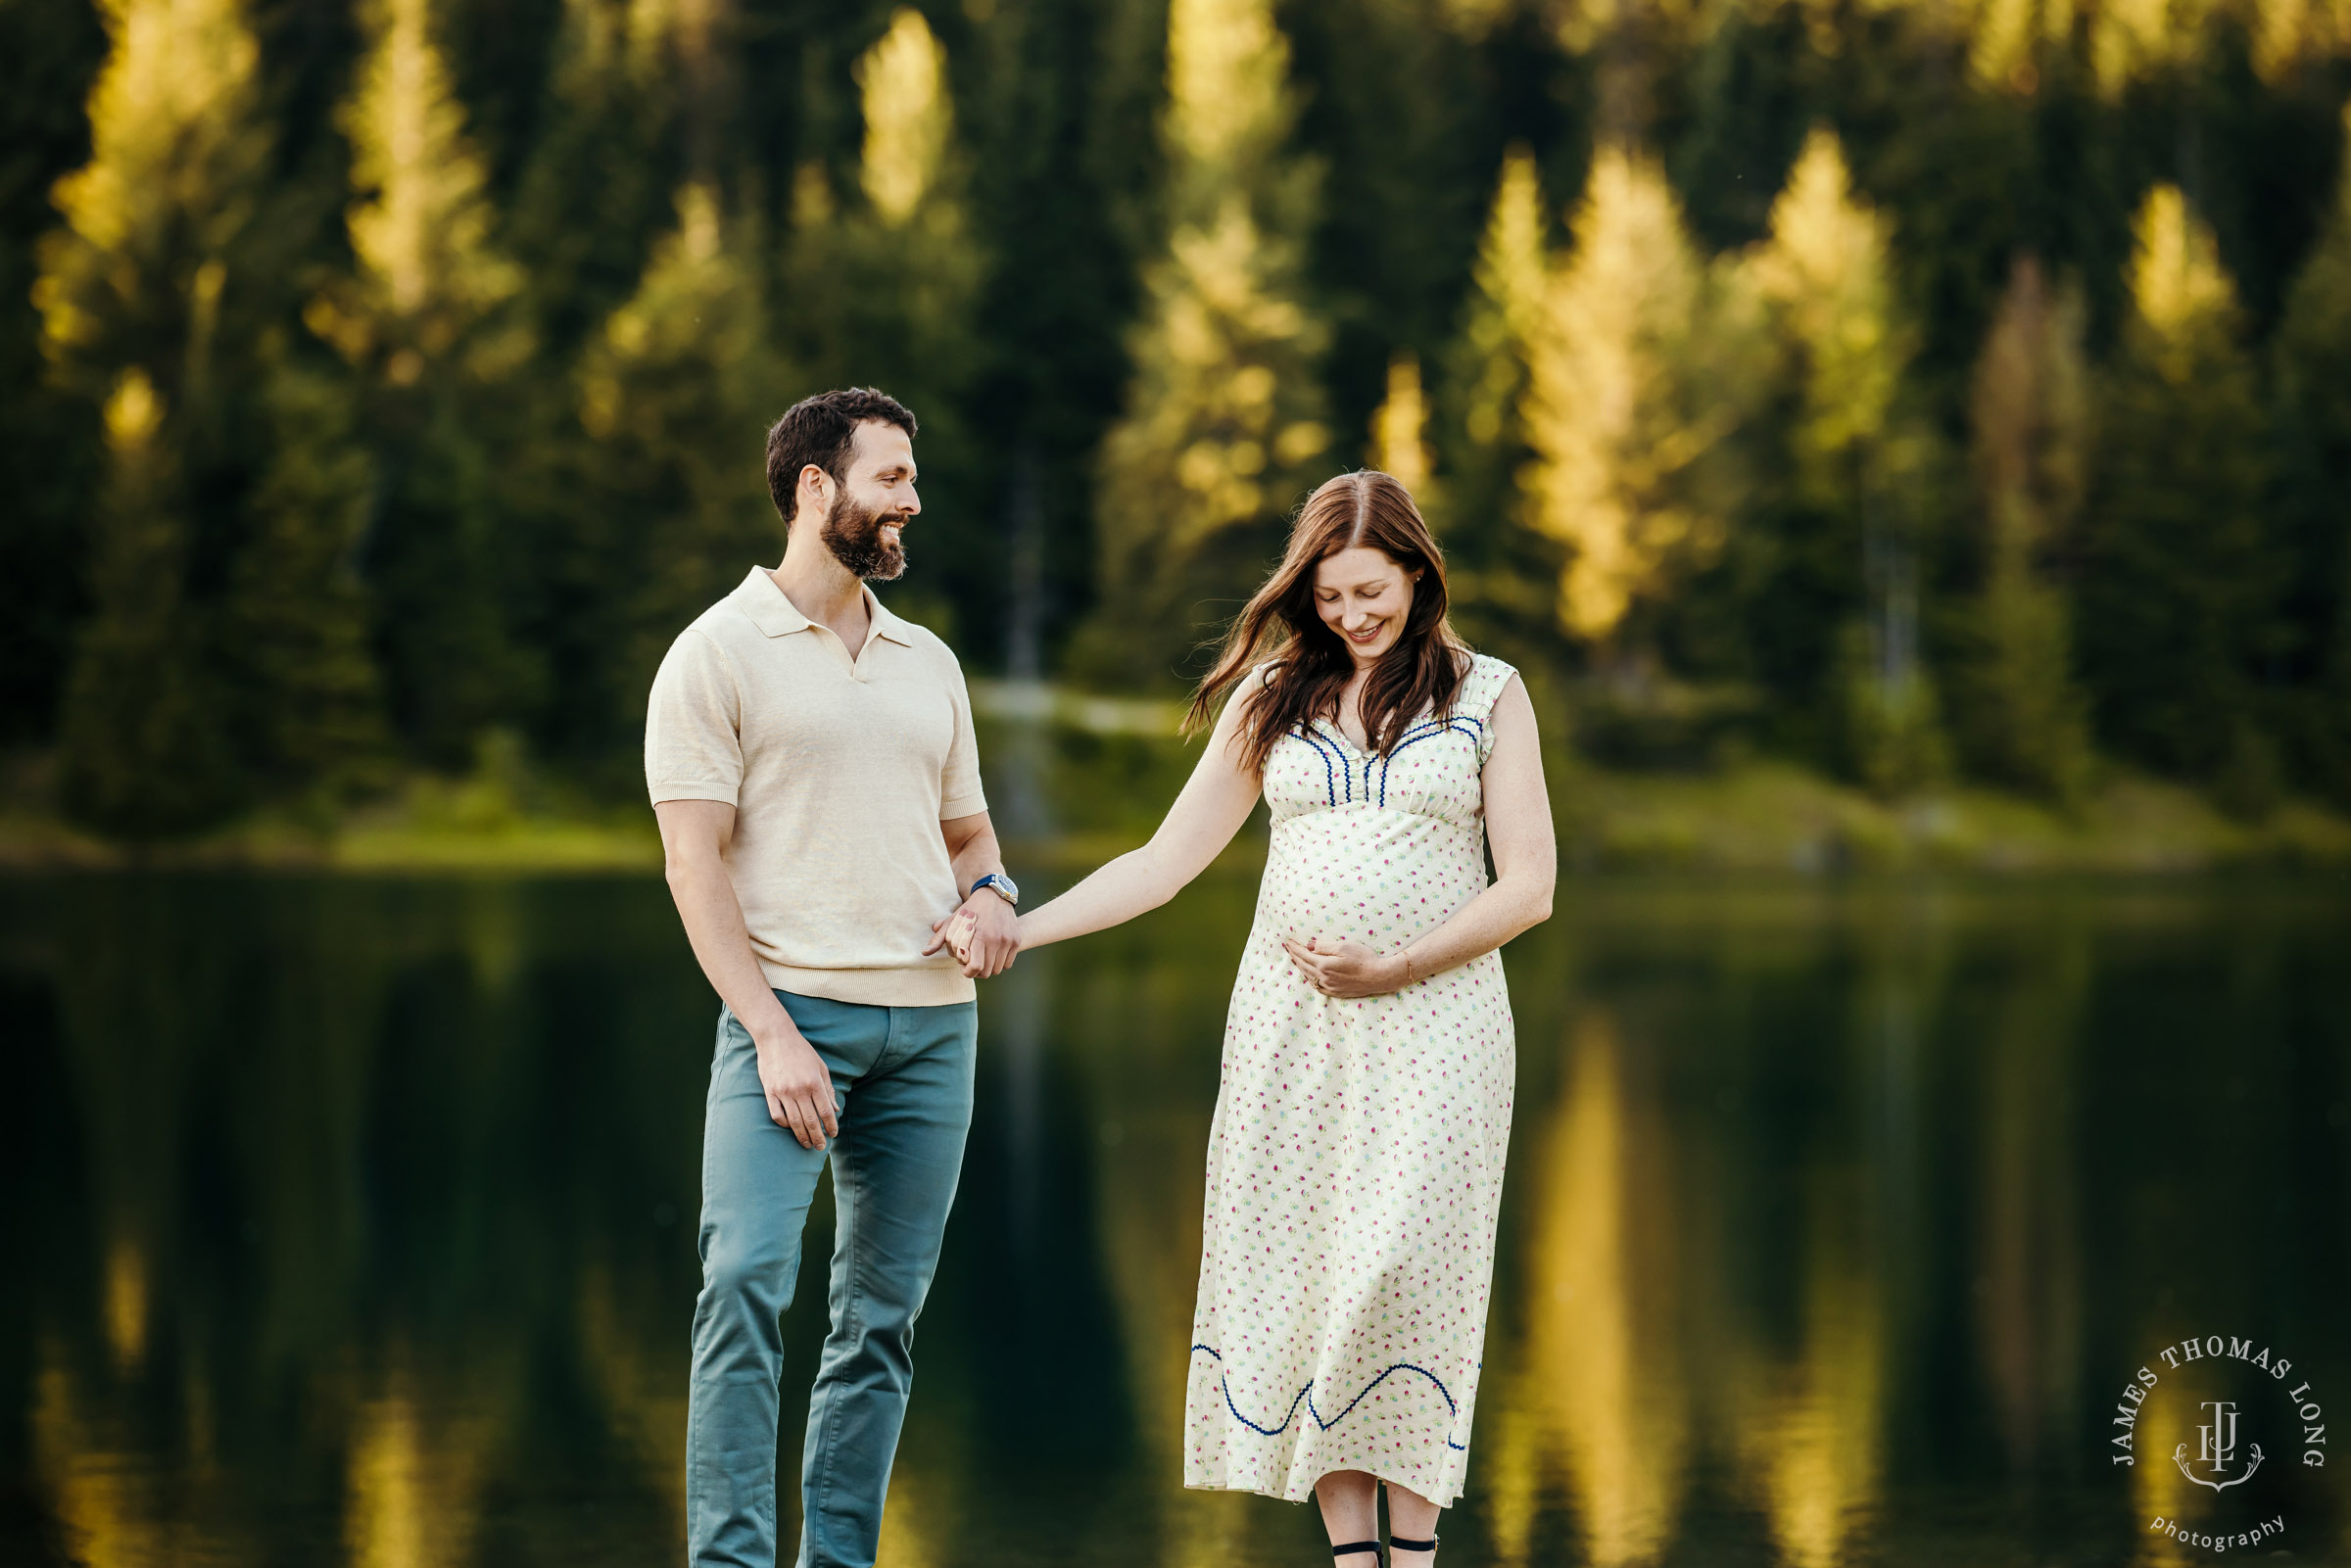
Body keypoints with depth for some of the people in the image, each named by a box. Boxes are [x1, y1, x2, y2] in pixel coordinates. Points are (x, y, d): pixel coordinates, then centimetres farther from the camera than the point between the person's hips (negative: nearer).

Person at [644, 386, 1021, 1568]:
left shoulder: (927, 662, 17)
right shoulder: (719, 652, -1)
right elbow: (694, 859, -7)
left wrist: (990, 893, 1)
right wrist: (771, 1030, -15)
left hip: (931, 1024, 6)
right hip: (792, 1010, -6)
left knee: (881, 1316, 6)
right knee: (745, 1285, -18)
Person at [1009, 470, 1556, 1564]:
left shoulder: (1486, 693, 5)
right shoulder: (1275, 695, 12)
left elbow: (1528, 887, 1)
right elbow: (1167, 859, 12)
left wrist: (1394, 967, -10)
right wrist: (1017, 930, 3)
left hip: (1432, 1014, -3)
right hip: (1289, 1021, 3)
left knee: (1402, 1268, -13)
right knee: (1301, 1270, -4)